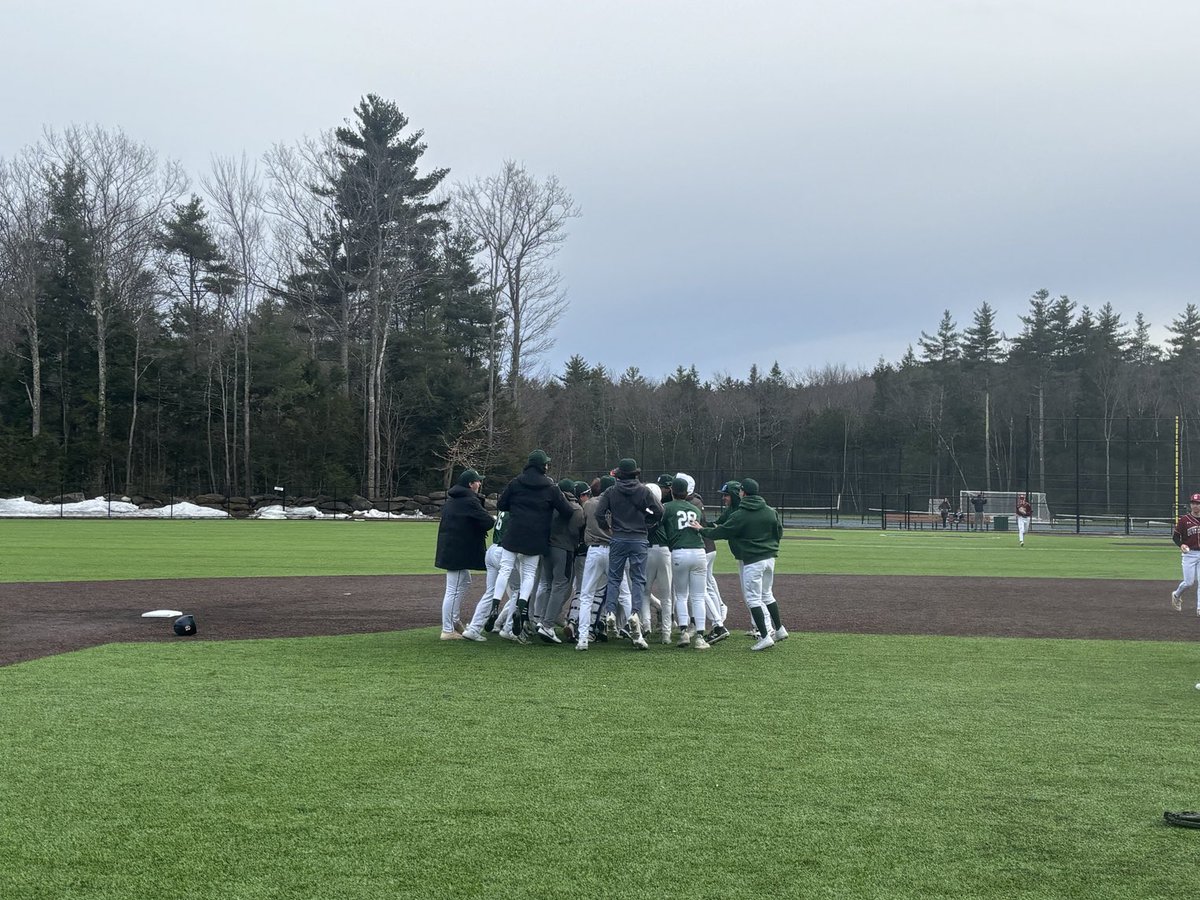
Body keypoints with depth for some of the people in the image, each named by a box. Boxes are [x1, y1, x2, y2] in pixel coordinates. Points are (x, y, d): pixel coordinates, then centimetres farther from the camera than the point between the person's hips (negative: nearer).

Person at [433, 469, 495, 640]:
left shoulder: (452, 499, 15)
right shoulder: (469, 501, -16)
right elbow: (487, 522, -18)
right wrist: (496, 520, 3)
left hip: (449, 548, 11)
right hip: (458, 551, -11)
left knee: (465, 582, 24)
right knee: (454, 590, -6)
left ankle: (453, 620, 27)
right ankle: (448, 631, -3)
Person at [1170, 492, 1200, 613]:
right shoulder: (1184, 519, -3)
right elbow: (1175, 535, -1)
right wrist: (1181, 545, -19)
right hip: (1189, 554, -2)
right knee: (1189, 582, -4)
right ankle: (1176, 595, 26)